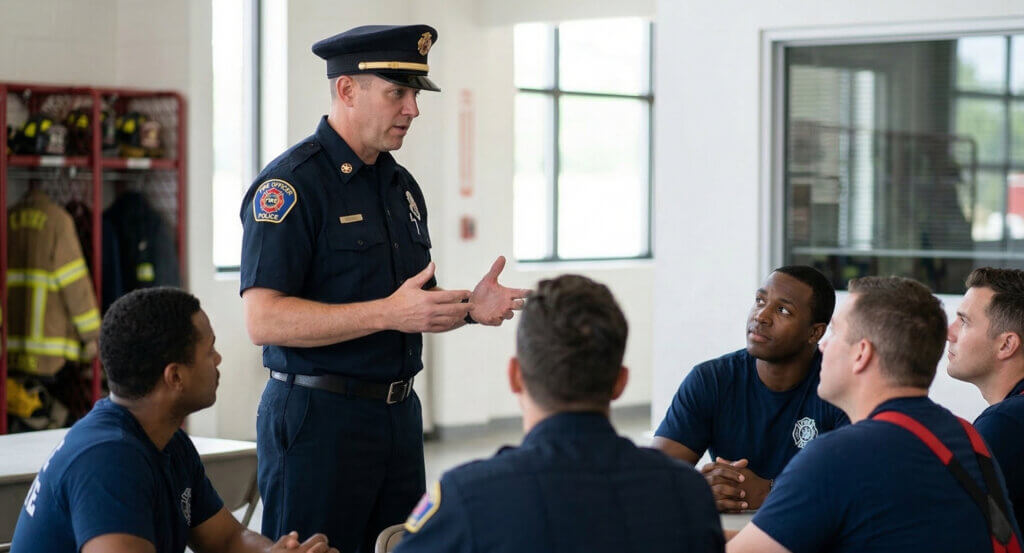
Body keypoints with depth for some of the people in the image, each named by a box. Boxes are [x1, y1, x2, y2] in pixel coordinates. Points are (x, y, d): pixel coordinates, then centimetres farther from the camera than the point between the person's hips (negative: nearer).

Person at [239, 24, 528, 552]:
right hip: (318, 416, -8)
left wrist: (469, 307, 0)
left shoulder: (401, 185, 14)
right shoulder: (291, 183, -12)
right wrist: (388, 313, -26)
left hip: (399, 413, 8)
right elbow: (263, 320, -21)